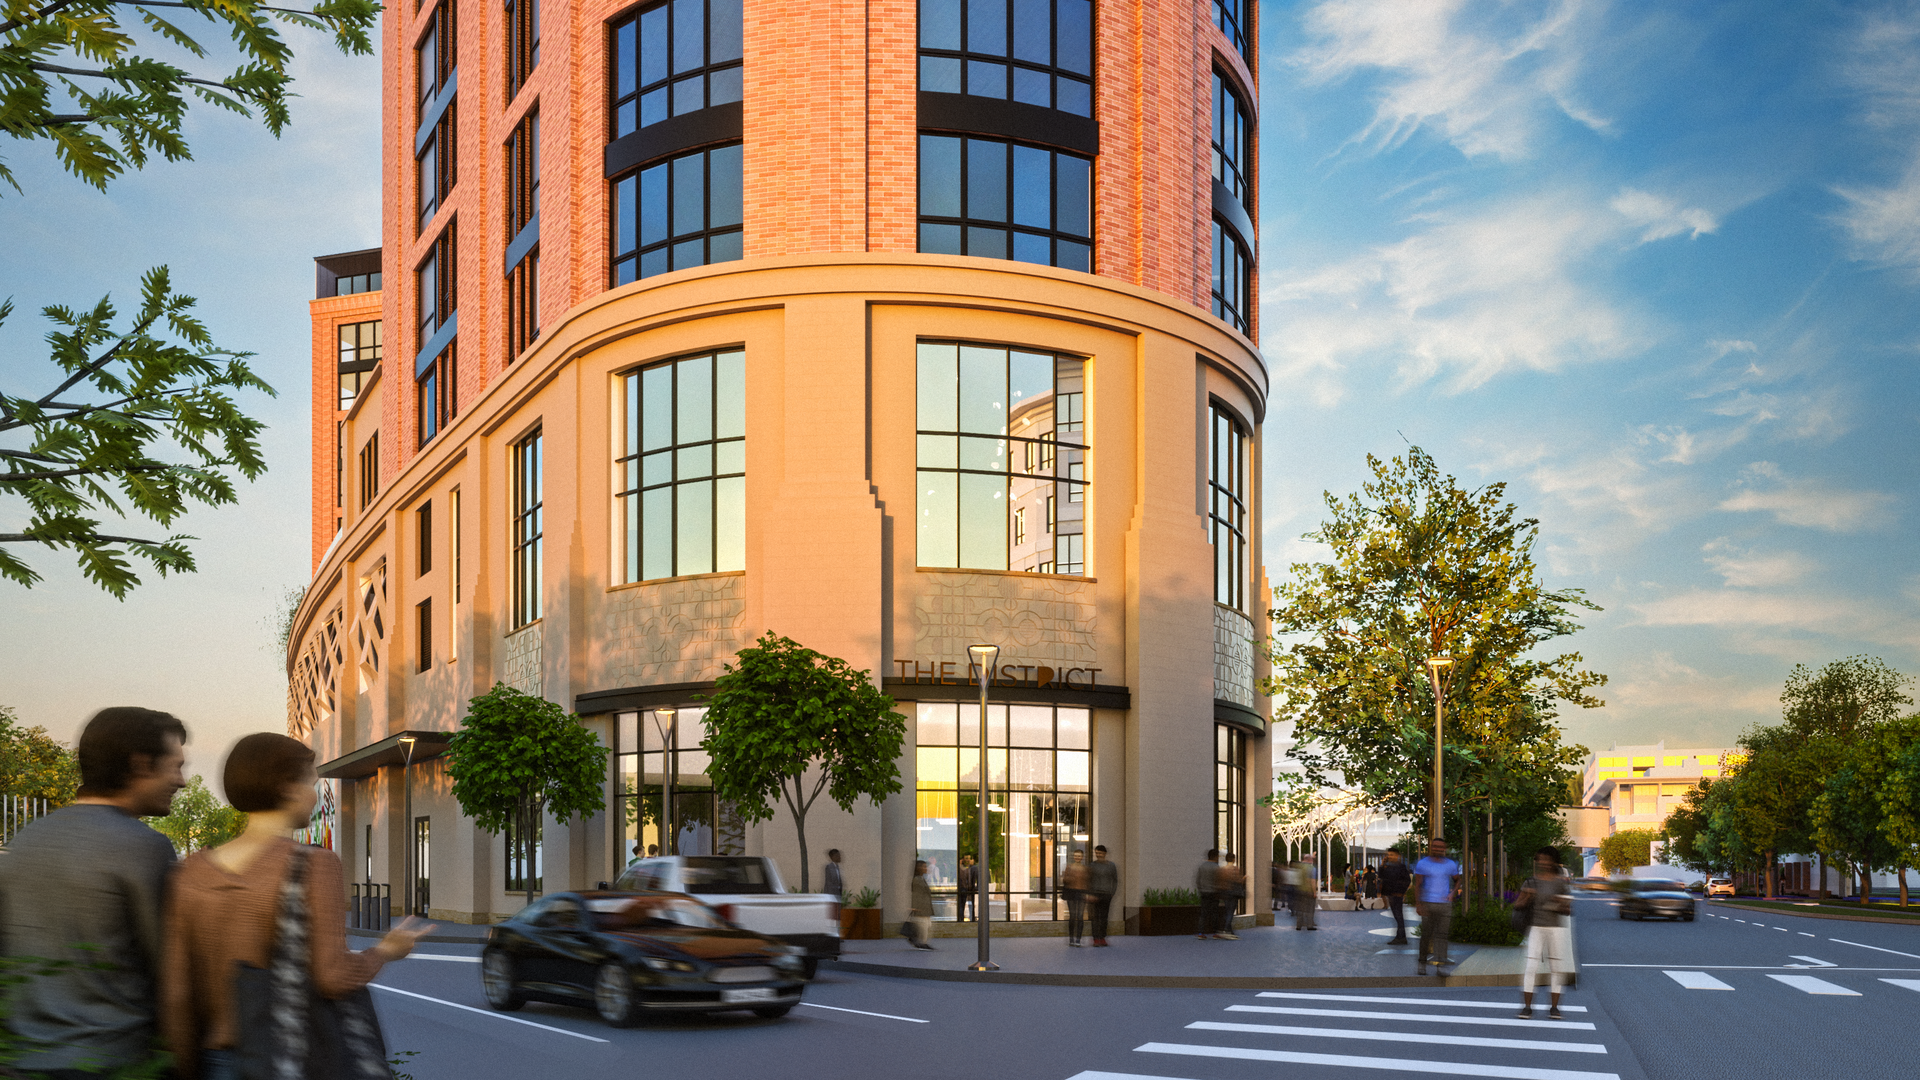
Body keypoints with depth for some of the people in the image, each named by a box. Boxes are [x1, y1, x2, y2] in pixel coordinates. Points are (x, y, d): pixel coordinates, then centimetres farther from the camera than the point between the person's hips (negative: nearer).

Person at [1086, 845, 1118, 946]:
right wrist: (1089, 894, -8)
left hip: (1106, 895, 2)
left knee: (1104, 917, 5)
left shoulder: (1111, 866, 8)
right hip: (1095, 894, -2)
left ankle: (1102, 938, 14)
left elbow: (1115, 880, 14)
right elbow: (1088, 881, 1)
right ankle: (1096, 939, -6)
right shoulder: (1092, 866, 3)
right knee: (1095, 917, -6)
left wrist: (1112, 893, 4)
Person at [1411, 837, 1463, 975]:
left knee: (1441, 933, -7)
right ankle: (1422, 963, 8)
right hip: (1428, 903, -2)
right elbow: (1417, 885, -2)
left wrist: (1452, 894, 6)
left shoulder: (1450, 865, 10)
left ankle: (1440, 959, -15)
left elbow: (1457, 880, 24)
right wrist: (1419, 904, -11)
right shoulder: (1422, 864, 2)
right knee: (1426, 934, 0)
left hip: (1445, 904, 2)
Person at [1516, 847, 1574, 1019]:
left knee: (1556, 968, 4)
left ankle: (1554, 1007, 13)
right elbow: (1517, 905, 7)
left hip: (1557, 928, 0)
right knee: (1530, 967, -6)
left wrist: (1561, 906, -19)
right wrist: (1526, 899, -13)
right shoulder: (1531, 882, 5)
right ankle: (1527, 1006, -2)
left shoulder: (1561, 883, 1)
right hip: (1536, 927, 1)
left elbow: (1570, 911, 2)